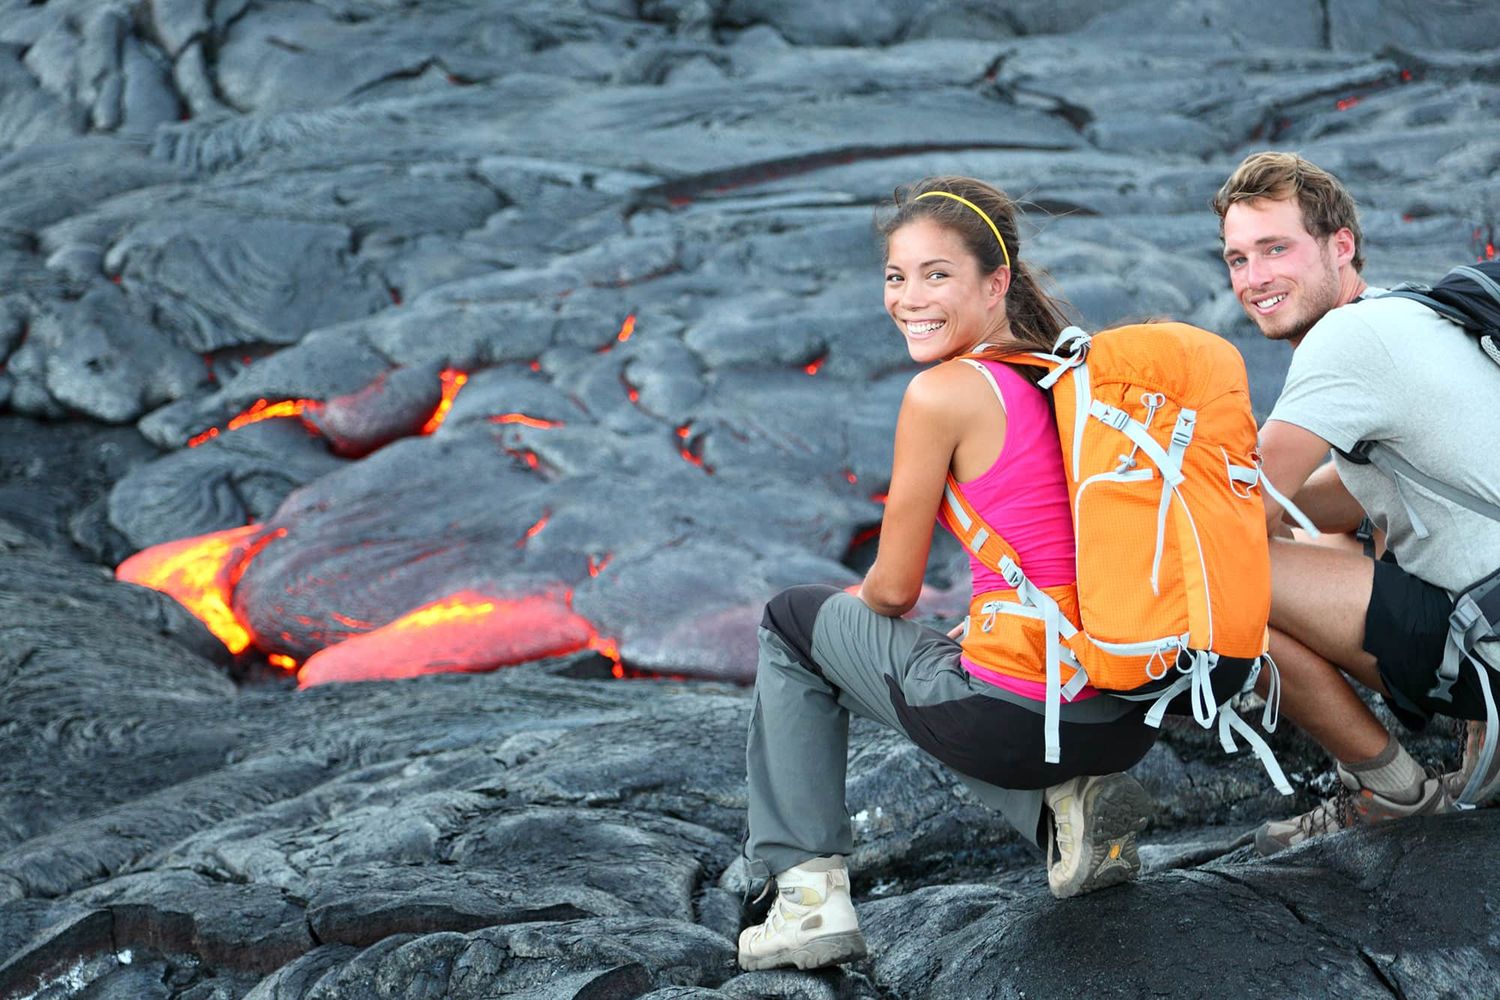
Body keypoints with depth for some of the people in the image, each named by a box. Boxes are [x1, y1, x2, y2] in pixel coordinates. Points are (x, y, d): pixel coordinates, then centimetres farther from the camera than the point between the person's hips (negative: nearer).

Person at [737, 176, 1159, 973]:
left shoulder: (943, 393, -10)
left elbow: (894, 590, -1)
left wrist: (858, 599, 21)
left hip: (1017, 715, -7)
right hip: (1132, 719, 7)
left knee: (791, 623, 17)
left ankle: (809, 892, 12)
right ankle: (1064, 803, 11)